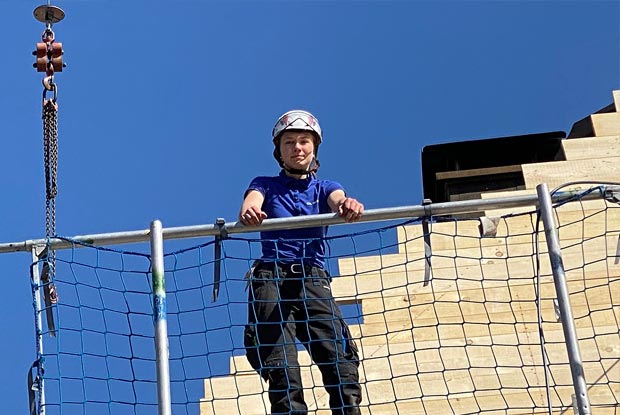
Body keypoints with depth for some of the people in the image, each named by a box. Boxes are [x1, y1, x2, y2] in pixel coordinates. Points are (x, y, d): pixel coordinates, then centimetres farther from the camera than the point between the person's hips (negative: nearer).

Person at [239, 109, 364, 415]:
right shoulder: (266, 185, 16)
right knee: (283, 376, -15)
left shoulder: (324, 189, 20)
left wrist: (349, 206, -31)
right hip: (271, 279, -1)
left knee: (343, 367, -17)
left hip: (313, 280, 1)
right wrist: (248, 212, -34)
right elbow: (252, 202, -8)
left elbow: (339, 201, -5)